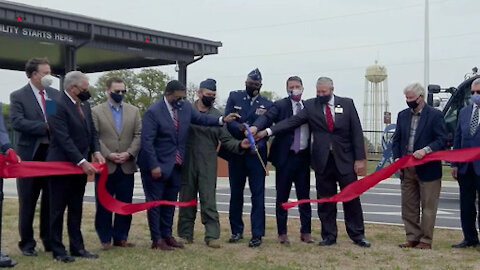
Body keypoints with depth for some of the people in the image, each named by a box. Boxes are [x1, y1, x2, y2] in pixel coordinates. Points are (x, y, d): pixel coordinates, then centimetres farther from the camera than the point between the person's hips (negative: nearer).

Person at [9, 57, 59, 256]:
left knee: (51, 201, 9)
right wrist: (45, 126, -20)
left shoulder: (56, 95, 9)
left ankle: (50, 241, 20)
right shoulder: (18, 96, -3)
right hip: (30, 155, -3)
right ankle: (27, 243, 17)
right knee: (28, 203, 6)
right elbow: (17, 122, -16)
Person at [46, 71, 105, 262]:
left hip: (80, 165, 8)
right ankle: (58, 250, 12)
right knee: (58, 210, 4)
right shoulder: (58, 105, -17)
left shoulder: (85, 104, 9)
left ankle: (77, 247, 20)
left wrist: (96, 151, -5)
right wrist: (82, 162, -24)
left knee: (76, 210, 13)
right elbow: (63, 138, -22)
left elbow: (92, 131, 13)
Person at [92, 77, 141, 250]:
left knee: (125, 204, 6)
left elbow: (138, 135, 4)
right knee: (104, 204, 4)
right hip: (105, 165, -2)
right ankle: (105, 239, 14)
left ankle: (121, 237, 17)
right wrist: (108, 154, -14)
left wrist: (129, 153, -10)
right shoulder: (96, 112, 2)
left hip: (127, 166, 3)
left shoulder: (133, 111, 10)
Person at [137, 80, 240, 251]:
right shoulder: (153, 112, -18)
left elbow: (201, 118, 9)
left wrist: (222, 120, -7)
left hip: (176, 165, 7)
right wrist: (154, 166, -23)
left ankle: (167, 235, 26)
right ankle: (157, 239, 11)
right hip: (157, 165, -7)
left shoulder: (186, 107, 0)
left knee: (170, 201, 15)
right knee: (155, 201, 4)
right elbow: (147, 141, -20)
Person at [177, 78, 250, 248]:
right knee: (186, 199, 9)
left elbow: (225, 140, 1)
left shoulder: (217, 115, 4)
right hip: (187, 163, 0)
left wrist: (239, 145, -16)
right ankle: (185, 234, 20)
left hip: (208, 165, 0)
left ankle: (212, 235, 1)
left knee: (209, 200, -2)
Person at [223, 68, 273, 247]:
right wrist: (240, 128, -25)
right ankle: (236, 231, 21)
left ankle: (257, 234, 0)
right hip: (235, 152, 1)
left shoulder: (267, 104, 5)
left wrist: (258, 144, -19)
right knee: (236, 192, 10)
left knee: (257, 194, -4)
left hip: (256, 153, -1)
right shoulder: (234, 97, 6)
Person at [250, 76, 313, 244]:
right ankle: (282, 233, 13)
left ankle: (306, 232, 17)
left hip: (303, 157, 3)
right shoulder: (280, 105, -3)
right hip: (285, 156, -3)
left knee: (304, 195, 9)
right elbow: (267, 117, -20)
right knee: (282, 196, 4)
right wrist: (256, 127, -41)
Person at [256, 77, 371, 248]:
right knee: (325, 200, 6)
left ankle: (357, 235, 16)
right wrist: (268, 131, -22)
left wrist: (360, 158, -5)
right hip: (322, 160, 1)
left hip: (345, 159, -1)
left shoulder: (347, 104, 2)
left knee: (351, 198, 4)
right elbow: (293, 121, -9)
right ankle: (329, 236, 18)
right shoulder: (310, 105, 2)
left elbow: (356, 132, 1)